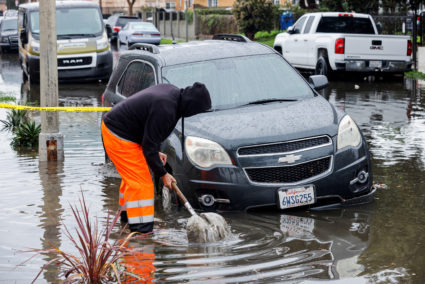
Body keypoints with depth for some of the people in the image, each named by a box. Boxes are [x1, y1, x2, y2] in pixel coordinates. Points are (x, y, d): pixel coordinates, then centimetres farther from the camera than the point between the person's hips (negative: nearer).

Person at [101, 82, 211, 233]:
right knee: (140, 182, -12)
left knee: (132, 176, 25)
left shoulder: (172, 91, -1)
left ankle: (127, 214, 42)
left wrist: (156, 152, 14)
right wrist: (163, 174, -14)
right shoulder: (164, 110, -30)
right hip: (119, 136, -11)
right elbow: (149, 145, -24)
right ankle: (141, 230, -11)